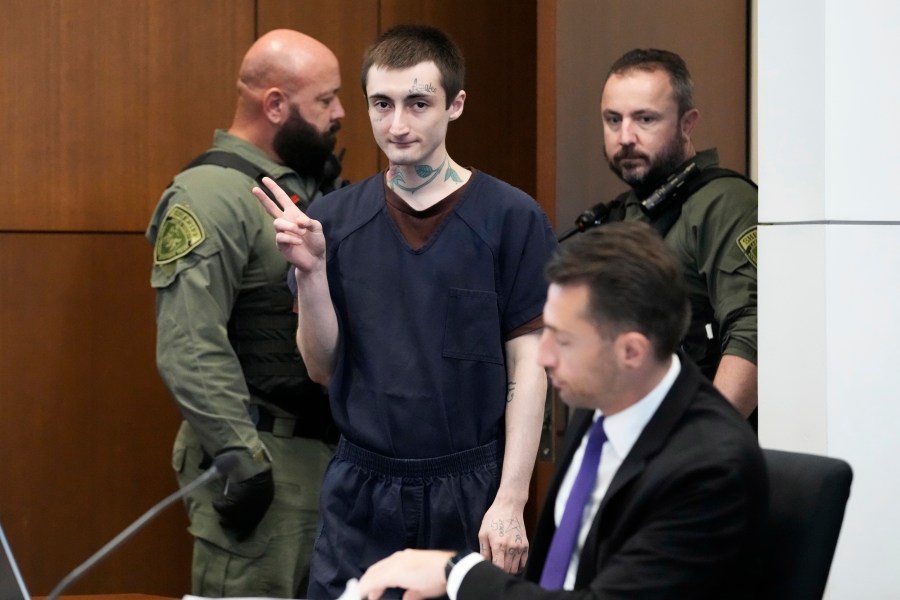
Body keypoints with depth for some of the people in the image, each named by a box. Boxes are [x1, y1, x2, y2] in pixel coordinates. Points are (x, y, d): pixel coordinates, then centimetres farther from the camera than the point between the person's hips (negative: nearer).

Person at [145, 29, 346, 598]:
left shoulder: (314, 185, 14)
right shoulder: (213, 194, -14)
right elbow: (189, 349, -21)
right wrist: (239, 456, -23)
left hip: (332, 444, 9)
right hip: (261, 454, -9)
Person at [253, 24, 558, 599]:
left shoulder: (511, 217, -6)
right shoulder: (336, 218, 3)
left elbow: (527, 368, -5)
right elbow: (324, 367, 4)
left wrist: (510, 500, -10)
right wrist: (310, 271, -12)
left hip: (469, 488, -2)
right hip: (360, 489, 2)